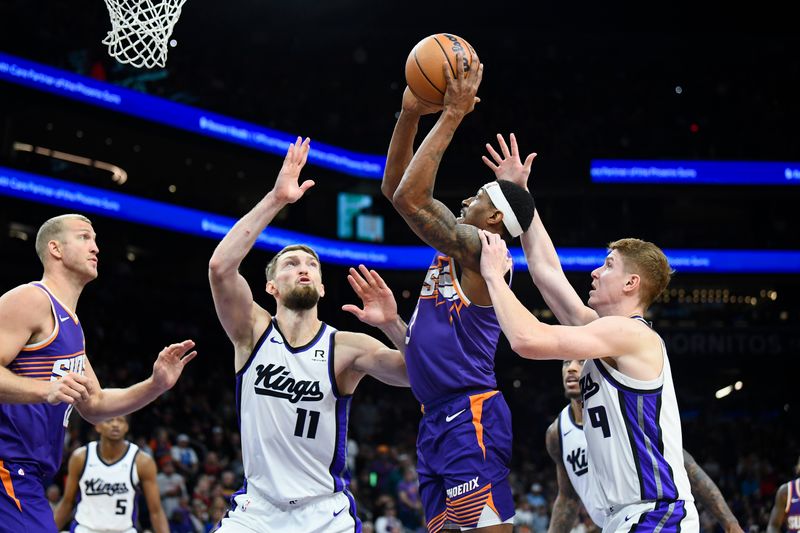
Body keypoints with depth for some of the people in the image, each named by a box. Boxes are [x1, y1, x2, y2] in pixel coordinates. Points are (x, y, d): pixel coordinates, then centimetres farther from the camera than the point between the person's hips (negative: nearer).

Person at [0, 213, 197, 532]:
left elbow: (94, 406, 25)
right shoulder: (31, 300, -8)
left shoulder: (71, 324, 22)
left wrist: (156, 386, 12)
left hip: (27, 477, 10)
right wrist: (45, 390, -34)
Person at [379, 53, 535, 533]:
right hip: (437, 419, 10)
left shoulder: (481, 249, -11)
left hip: (469, 416, -10)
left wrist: (451, 116, -18)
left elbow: (410, 198, -22)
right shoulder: (456, 243, 16)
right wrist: (410, 115, 9)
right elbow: (396, 189, 19)